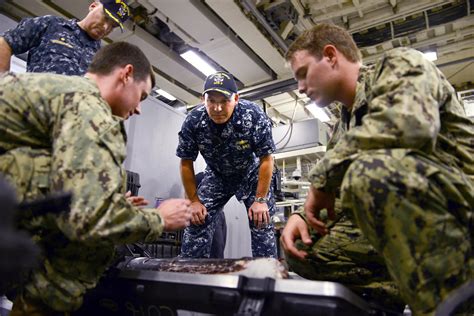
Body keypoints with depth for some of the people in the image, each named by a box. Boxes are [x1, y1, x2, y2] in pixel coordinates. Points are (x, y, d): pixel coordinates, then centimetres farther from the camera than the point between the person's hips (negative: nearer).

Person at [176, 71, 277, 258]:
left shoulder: (254, 116, -29)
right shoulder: (193, 121, -23)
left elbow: (266, 159, -21)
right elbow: (186, 163, -10)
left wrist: (261, 199, -22)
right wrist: (194, 200, -10)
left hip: (251, 174, -1)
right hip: (216, 176, 2)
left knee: (261, 220, -11)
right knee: (197, 220, -8)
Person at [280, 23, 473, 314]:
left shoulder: (399, 65, -4)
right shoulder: (344, 129, 17)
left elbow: (409, 123, -27)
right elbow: (336, 195, 17)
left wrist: (323, 175, -17)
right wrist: (304, 215, -4)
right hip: (405, 224, 7)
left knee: (372, 171, -35)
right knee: (303, 251, 1)